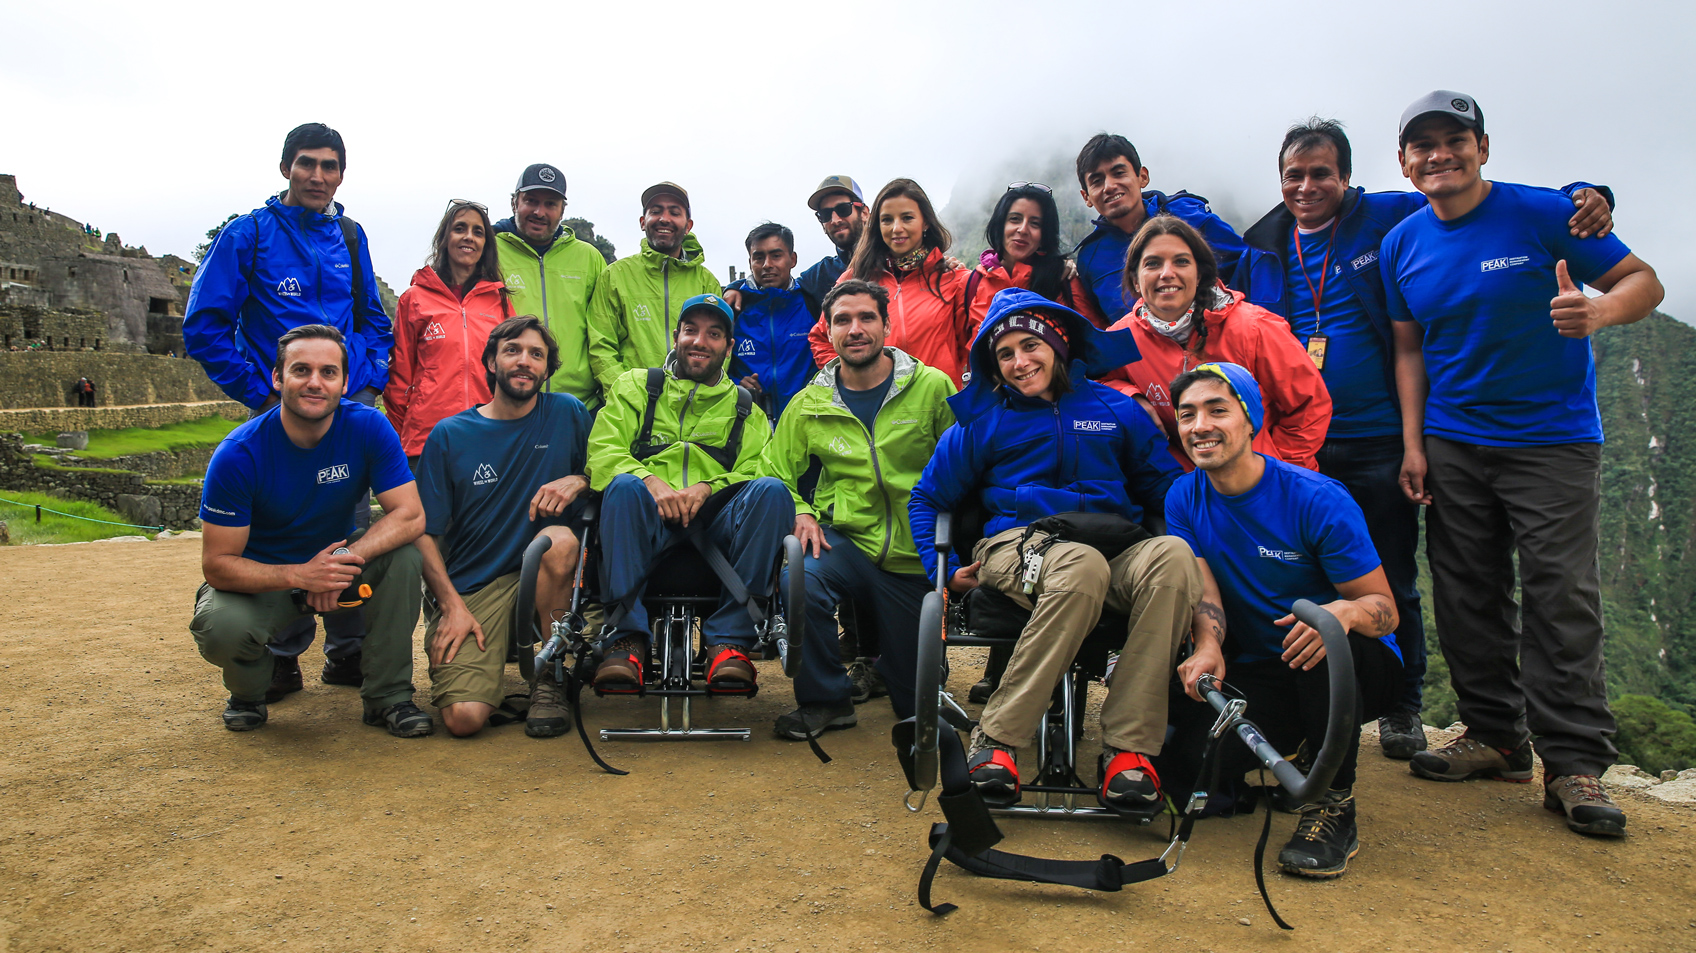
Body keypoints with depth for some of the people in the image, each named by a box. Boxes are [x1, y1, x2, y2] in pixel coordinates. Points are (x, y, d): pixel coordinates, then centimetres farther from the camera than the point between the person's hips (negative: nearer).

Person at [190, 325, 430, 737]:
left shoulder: (368, 428, -17)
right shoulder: (239, 454, -22)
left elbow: (411, 514, -22)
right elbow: (217, 565, -21)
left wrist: (347, 559, -38)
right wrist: (299, 575, -37)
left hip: (339, 559, 2)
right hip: (263, 577, -2)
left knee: (405, 554, -28)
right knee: (222, 626, -33)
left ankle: (389, 696, -12)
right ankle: (248, 695, 6)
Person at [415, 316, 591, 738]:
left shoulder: (567, 414, 4)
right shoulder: (450, 435, 2)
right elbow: (424, 532, 2)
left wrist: (577, 481, -11)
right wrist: (452, 605, -10)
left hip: (541, 577, 1)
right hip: (469, 588, -1)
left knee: (559, 541, -35)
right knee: (464, 717, -22)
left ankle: (551, 676, -14)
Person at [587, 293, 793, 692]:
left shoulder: (745, 408, 24)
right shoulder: (635, 386, 20)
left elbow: (755, 471, 8)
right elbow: (602, 452, 5)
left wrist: (706, 487, -13)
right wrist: (651, 481, -16)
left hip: (717, 524, 1)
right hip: (649, 523, -1)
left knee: (771, 490, -28)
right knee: (625, 486, -34)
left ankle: (729, 638, -27)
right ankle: (627, 637, -28)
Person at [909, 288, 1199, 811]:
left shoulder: (1116, 409, 20)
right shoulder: (981, 421, 17)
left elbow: (1165, 484, 21)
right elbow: (927, 498, 19)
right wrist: (942, 569, 3)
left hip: (1116, 547, 2)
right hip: (1018, 546, -2)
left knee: (1173, 555, -34)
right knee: (1082, 566, -39)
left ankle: (1128, 747, -30)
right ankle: (997, 736, -29)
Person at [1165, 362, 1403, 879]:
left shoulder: (1318, 499, -16)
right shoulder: (1184, 498, -2)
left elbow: (1385, 609, -14)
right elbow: (1205, 591, -9)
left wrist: (1347, 611, -39)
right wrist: (1207, 646, -32)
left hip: (1351, 673, -3)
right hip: (1256, 676, 3)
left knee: (1318, 628, -38)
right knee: (1189, 759, -23)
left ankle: (1334, 805, -17)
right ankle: (1289, 745, 14)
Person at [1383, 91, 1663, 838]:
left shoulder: (1543, 214, -6)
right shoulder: (1401, 245, 7)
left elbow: (1644, 282, -4)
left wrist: (1597, 312, -28)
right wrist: (1413, 443, 3)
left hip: (1553, 440, -4)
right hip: (1451, 445, 4)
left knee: (1560, 600, -7)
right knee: (1467, 596, 6)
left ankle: (1574, 764, 0)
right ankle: (1495, 736, 18)